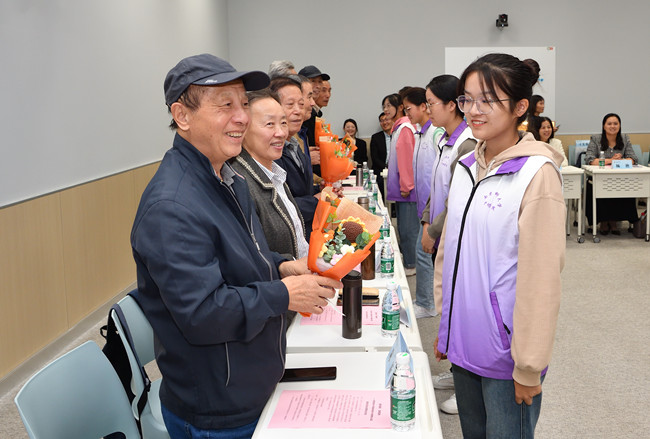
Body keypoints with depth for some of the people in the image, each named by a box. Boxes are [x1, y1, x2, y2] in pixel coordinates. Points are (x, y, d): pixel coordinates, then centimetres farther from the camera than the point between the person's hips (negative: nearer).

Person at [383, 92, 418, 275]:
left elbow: (407, 158, -18)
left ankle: (411, 265, 6)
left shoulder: (405, 128, -14)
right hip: (400, 188, 10)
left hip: (406, 190, -10)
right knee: (403, 228, 16)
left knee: (408, 229, -3)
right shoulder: (397, 128, 16)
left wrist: (405, 186, -17)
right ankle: (406, 261, 26)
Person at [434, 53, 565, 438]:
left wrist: (529, 366, -16)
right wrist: (446, 326, 14)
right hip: (464, 342, 7)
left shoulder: (537, 173, -16)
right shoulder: (467, 167, 6)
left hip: (506, 350, -7)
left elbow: (541, 277, -17)